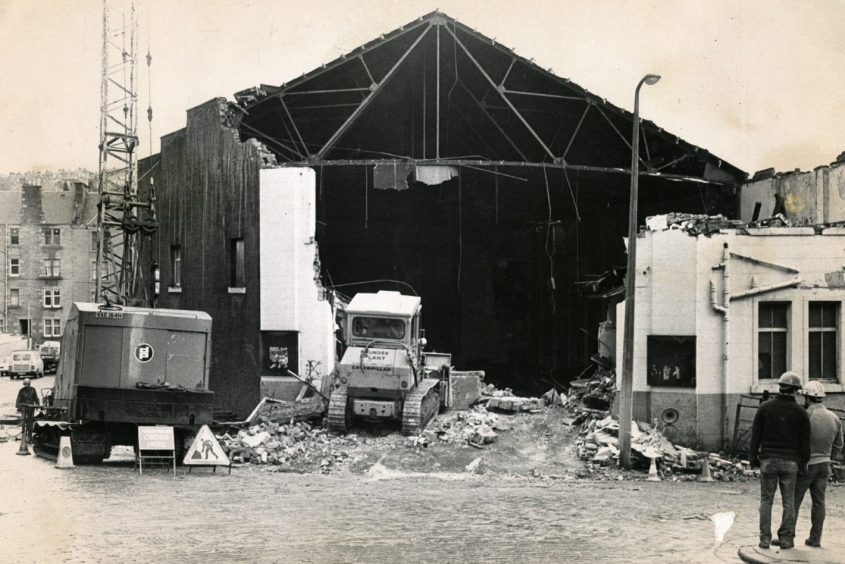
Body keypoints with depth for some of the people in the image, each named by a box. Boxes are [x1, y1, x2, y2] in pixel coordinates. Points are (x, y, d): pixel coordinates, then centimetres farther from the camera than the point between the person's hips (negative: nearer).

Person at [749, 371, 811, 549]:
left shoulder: (765, 408, -2)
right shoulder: (801, 412, -2)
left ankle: (765, 539, 3)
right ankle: (786, 538, 8)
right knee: (789, 502, 8)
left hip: (768, 461, 0)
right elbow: (805, 441, 1)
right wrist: (803, 463, 11)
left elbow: (755, 435, 0)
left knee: (766, 500, 6)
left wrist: (754, 457, 8)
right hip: (790, 461, 0)